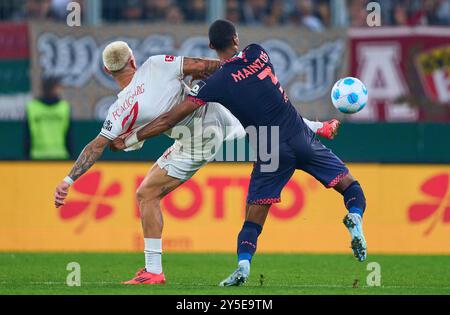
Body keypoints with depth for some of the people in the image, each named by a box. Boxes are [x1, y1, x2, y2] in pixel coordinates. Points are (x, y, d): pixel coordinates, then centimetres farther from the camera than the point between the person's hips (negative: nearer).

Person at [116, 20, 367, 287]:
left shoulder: (215, 84, -4)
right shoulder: (258, 53, 4)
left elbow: (169, 120, -2)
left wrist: (131, 139, 7)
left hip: (271, 152, -2)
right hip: (301, 138, 2)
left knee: (254, 218, 6)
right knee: (350, 186, 11)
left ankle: (243, 264, -14)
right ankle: (355, 218, -18)